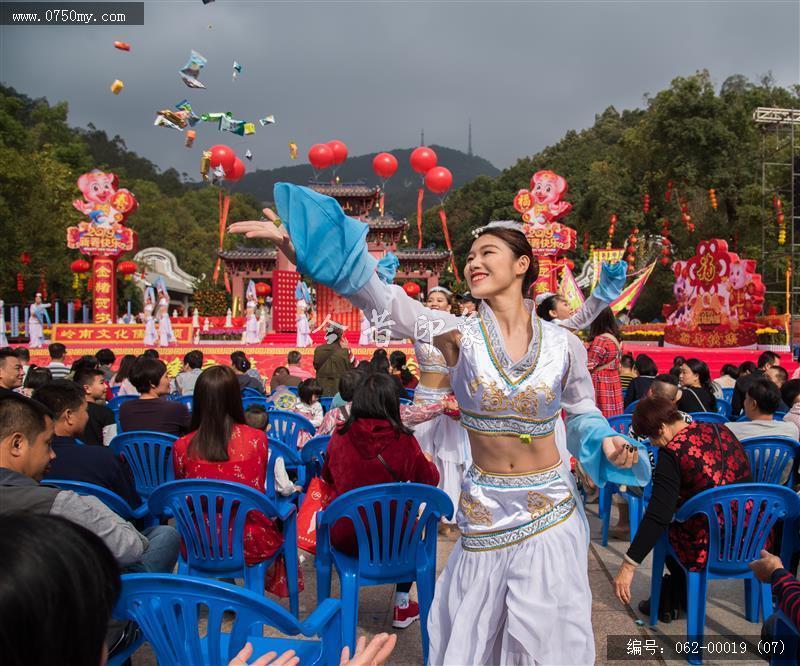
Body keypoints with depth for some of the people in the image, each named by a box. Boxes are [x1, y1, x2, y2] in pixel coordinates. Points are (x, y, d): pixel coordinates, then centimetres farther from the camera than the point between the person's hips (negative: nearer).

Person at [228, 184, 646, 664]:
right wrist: (303, 247, -38)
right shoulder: (460, 336, -10)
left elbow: (582, 414, 11)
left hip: (550, 510, 0)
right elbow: (385, 299, -25)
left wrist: (606, 443, -11)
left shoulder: (565, 344, -6)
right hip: (485, 509, 0)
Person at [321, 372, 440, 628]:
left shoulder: (341, 435, -10)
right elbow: (430, 480, 0)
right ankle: (401, 606, 33)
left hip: (347, 539, 2)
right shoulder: (403, 440, -16)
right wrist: (430, 462, 21)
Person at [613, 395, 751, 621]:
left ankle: (670, 603, 40)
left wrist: (628, 566, -18)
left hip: (709, 548, -6)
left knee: (667, 527, 23)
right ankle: (668, 600, 39)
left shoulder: (672, 453, -17)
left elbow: (657, 516, -22)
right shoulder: (720, 430, 2)